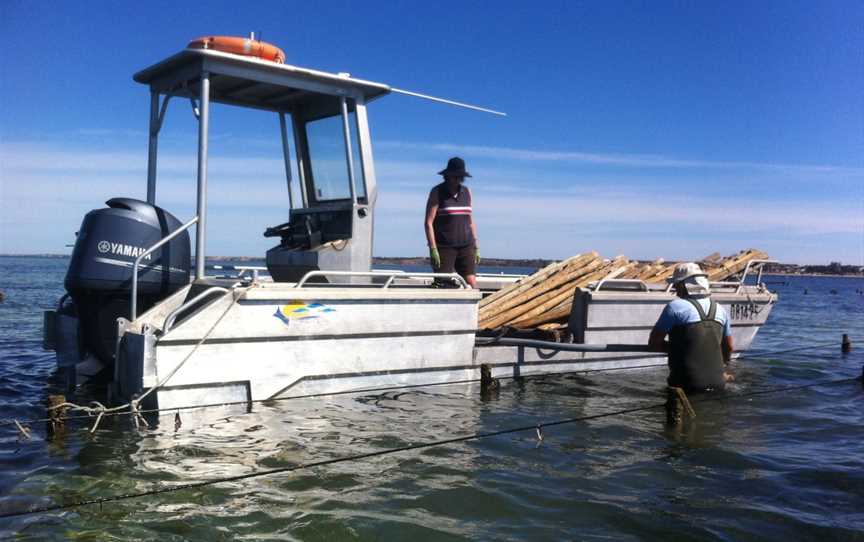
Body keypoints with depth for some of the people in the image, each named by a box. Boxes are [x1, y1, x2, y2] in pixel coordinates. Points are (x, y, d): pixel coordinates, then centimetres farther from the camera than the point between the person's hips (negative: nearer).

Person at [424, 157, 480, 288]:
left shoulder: (466, 192, 12)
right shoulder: (437, 192, -1)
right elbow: (429, 222, -7)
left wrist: (476, 247, 12)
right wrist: (433, 249, -15)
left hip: (465, 247, 4)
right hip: (444, 248, -4)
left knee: (472, 284, -5)